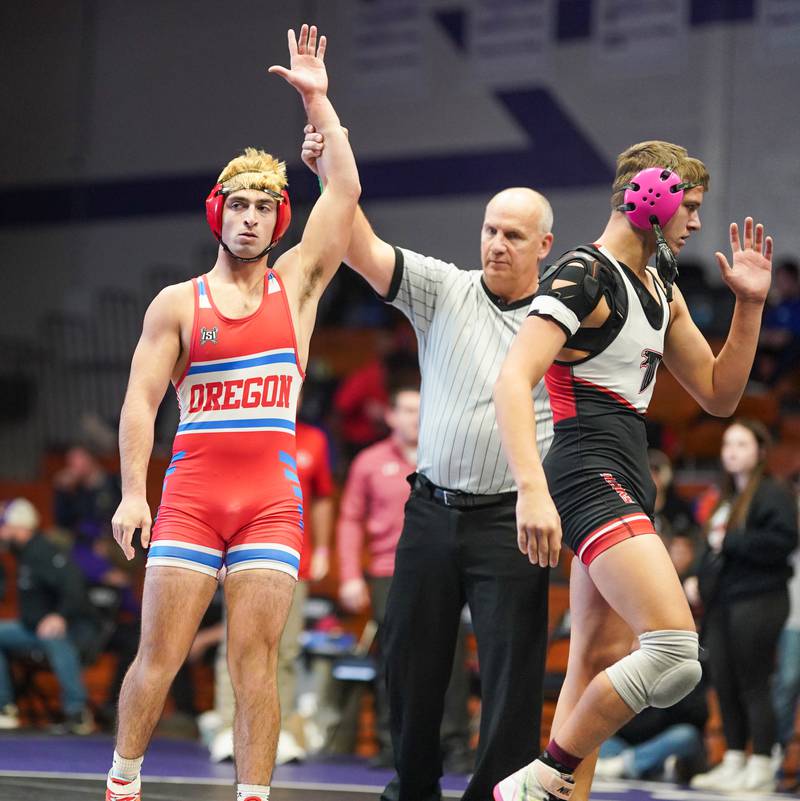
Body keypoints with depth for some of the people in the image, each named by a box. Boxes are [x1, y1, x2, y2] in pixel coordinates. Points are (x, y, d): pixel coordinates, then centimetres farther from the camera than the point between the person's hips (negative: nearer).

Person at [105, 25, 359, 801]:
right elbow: (141, 399, 2)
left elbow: (345, 191, 1)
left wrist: (316, 100, 0)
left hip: (272, 497, 1)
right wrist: (133, 492, -8)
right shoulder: (177, 302, 6)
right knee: (159, 654, -1)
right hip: (190, 494, -1)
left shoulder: (297, 282, 10)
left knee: (255, 659, -3)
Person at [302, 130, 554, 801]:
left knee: (511, 676, -5)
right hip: (432, 511, 3)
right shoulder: (444, 290, 4)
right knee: (412, 661, 11)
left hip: (510, 521, -3)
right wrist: (331, 173, -20)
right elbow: (364, 251, -7)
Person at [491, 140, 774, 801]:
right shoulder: (585, 275, -11)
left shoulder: (661, 288, 18)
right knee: (675, 653, -21)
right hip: (591, 474, -10)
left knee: (601, 665, 8)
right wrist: (532, 489, -36)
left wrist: (750, 305, 10)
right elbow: (513, 380, -23)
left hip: (628, 482, 10)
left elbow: (719, 396, 23)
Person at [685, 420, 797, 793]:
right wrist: (700, 578, 12)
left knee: (753, 686, -6)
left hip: (757, 604, -9)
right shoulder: (726, 499, 20)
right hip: (722, 604, 9)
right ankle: (733, 762, 17)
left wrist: (730, 541, -16)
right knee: (724, 686, 9)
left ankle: (761, 767, 0)